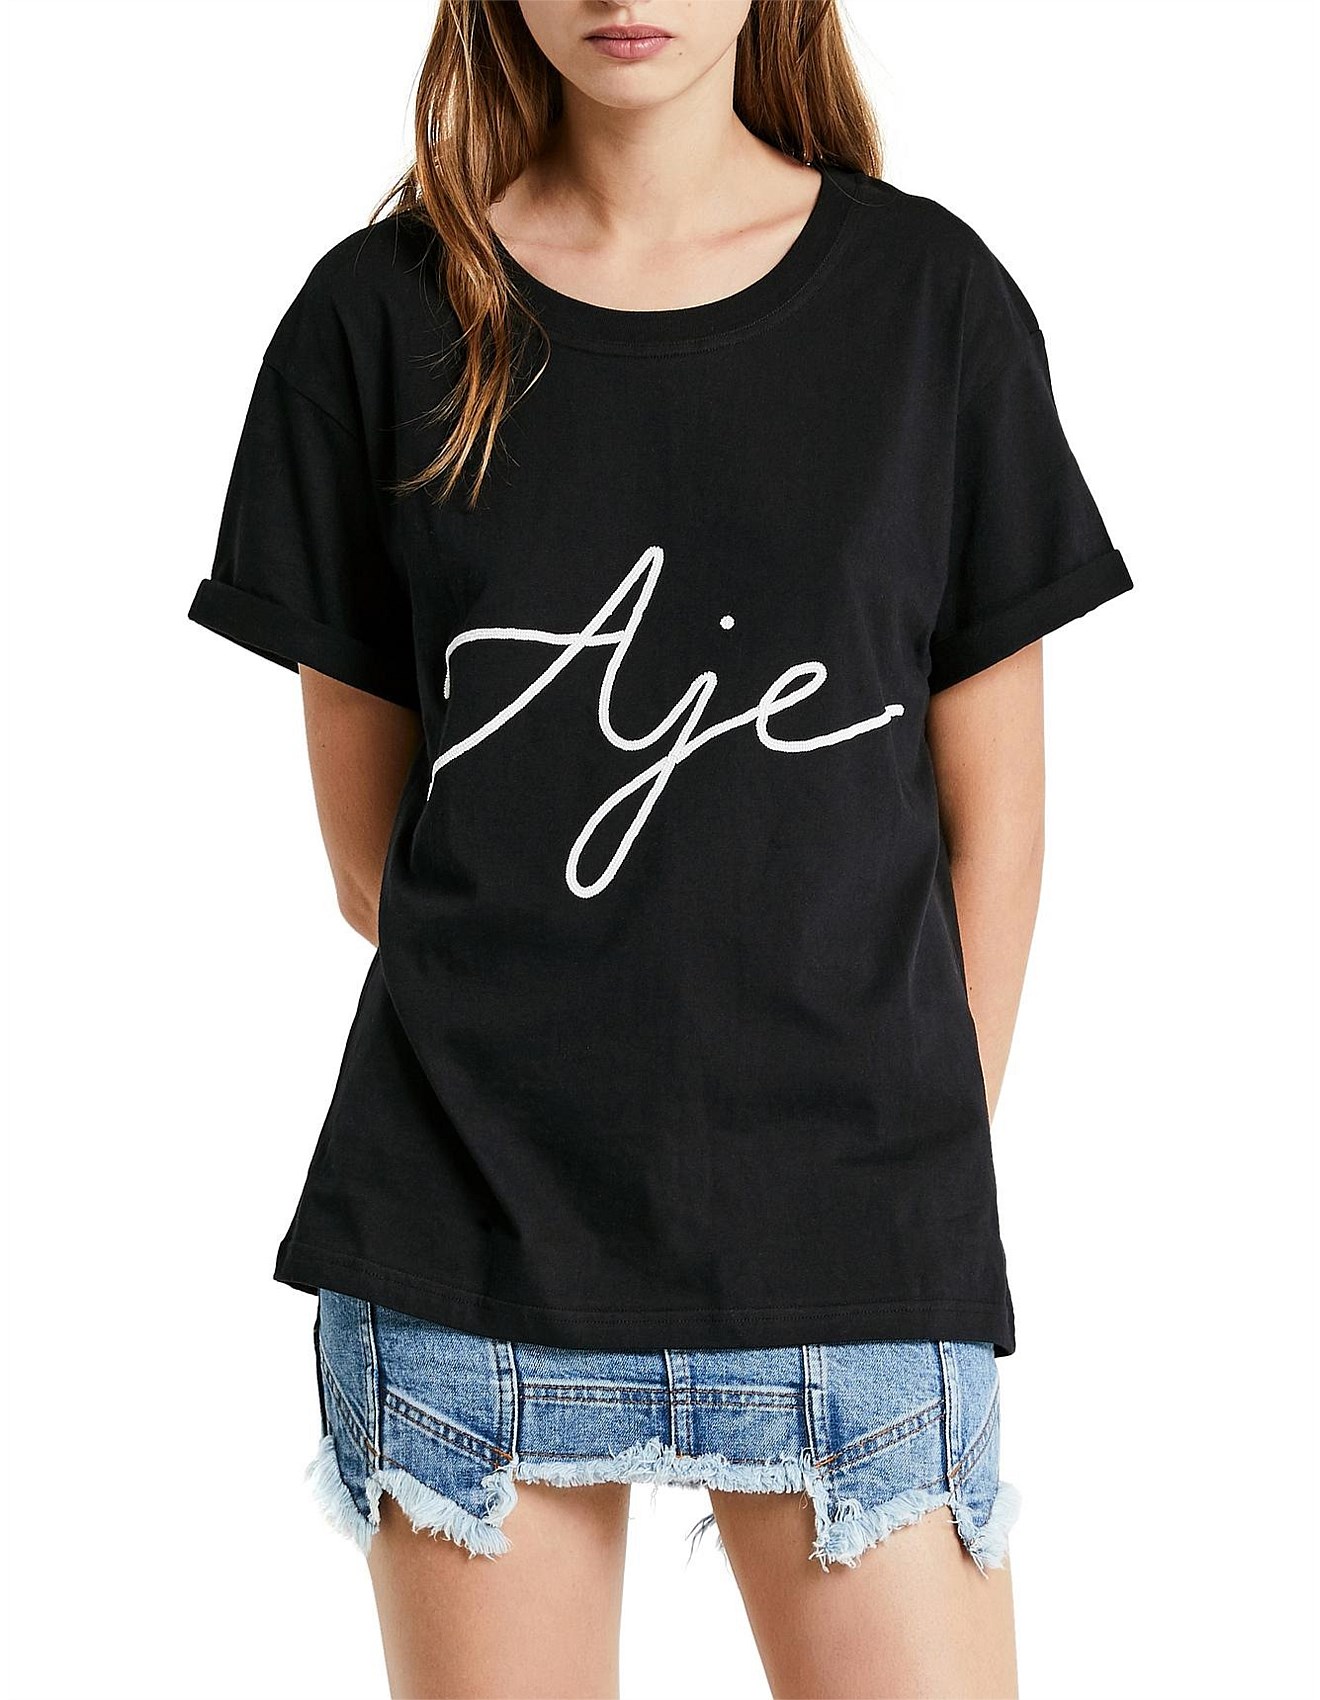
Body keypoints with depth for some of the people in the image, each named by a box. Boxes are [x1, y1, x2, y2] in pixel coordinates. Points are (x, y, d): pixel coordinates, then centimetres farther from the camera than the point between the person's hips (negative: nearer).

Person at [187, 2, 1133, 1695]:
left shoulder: (933, 300, 1)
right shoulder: (382, 315, 2)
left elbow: (990, 816, 4)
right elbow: (367, 836, 7)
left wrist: (927, 1155, 2)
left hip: (848, 1248, 0)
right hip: (468, 1236, 1)